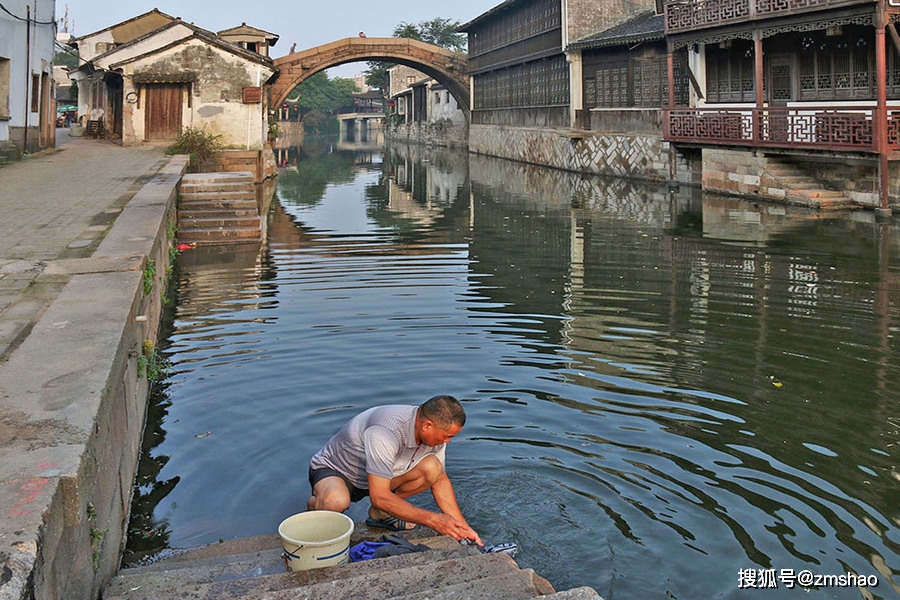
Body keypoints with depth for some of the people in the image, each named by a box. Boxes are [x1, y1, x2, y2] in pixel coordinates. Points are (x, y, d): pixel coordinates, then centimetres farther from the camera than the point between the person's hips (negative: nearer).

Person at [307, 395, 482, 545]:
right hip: (333, 470, -7)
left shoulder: (434, 432, -13)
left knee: (432, 467, -19)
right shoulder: (386, 432, -38)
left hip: (376, 477, 7)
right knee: (336, 501, -42)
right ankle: (313, 507, -4)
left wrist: (462, 527, -6)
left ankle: (380, 513, 3)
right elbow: (379, 497, -37)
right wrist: (432, 520, -33)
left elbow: (440, 480, 1)